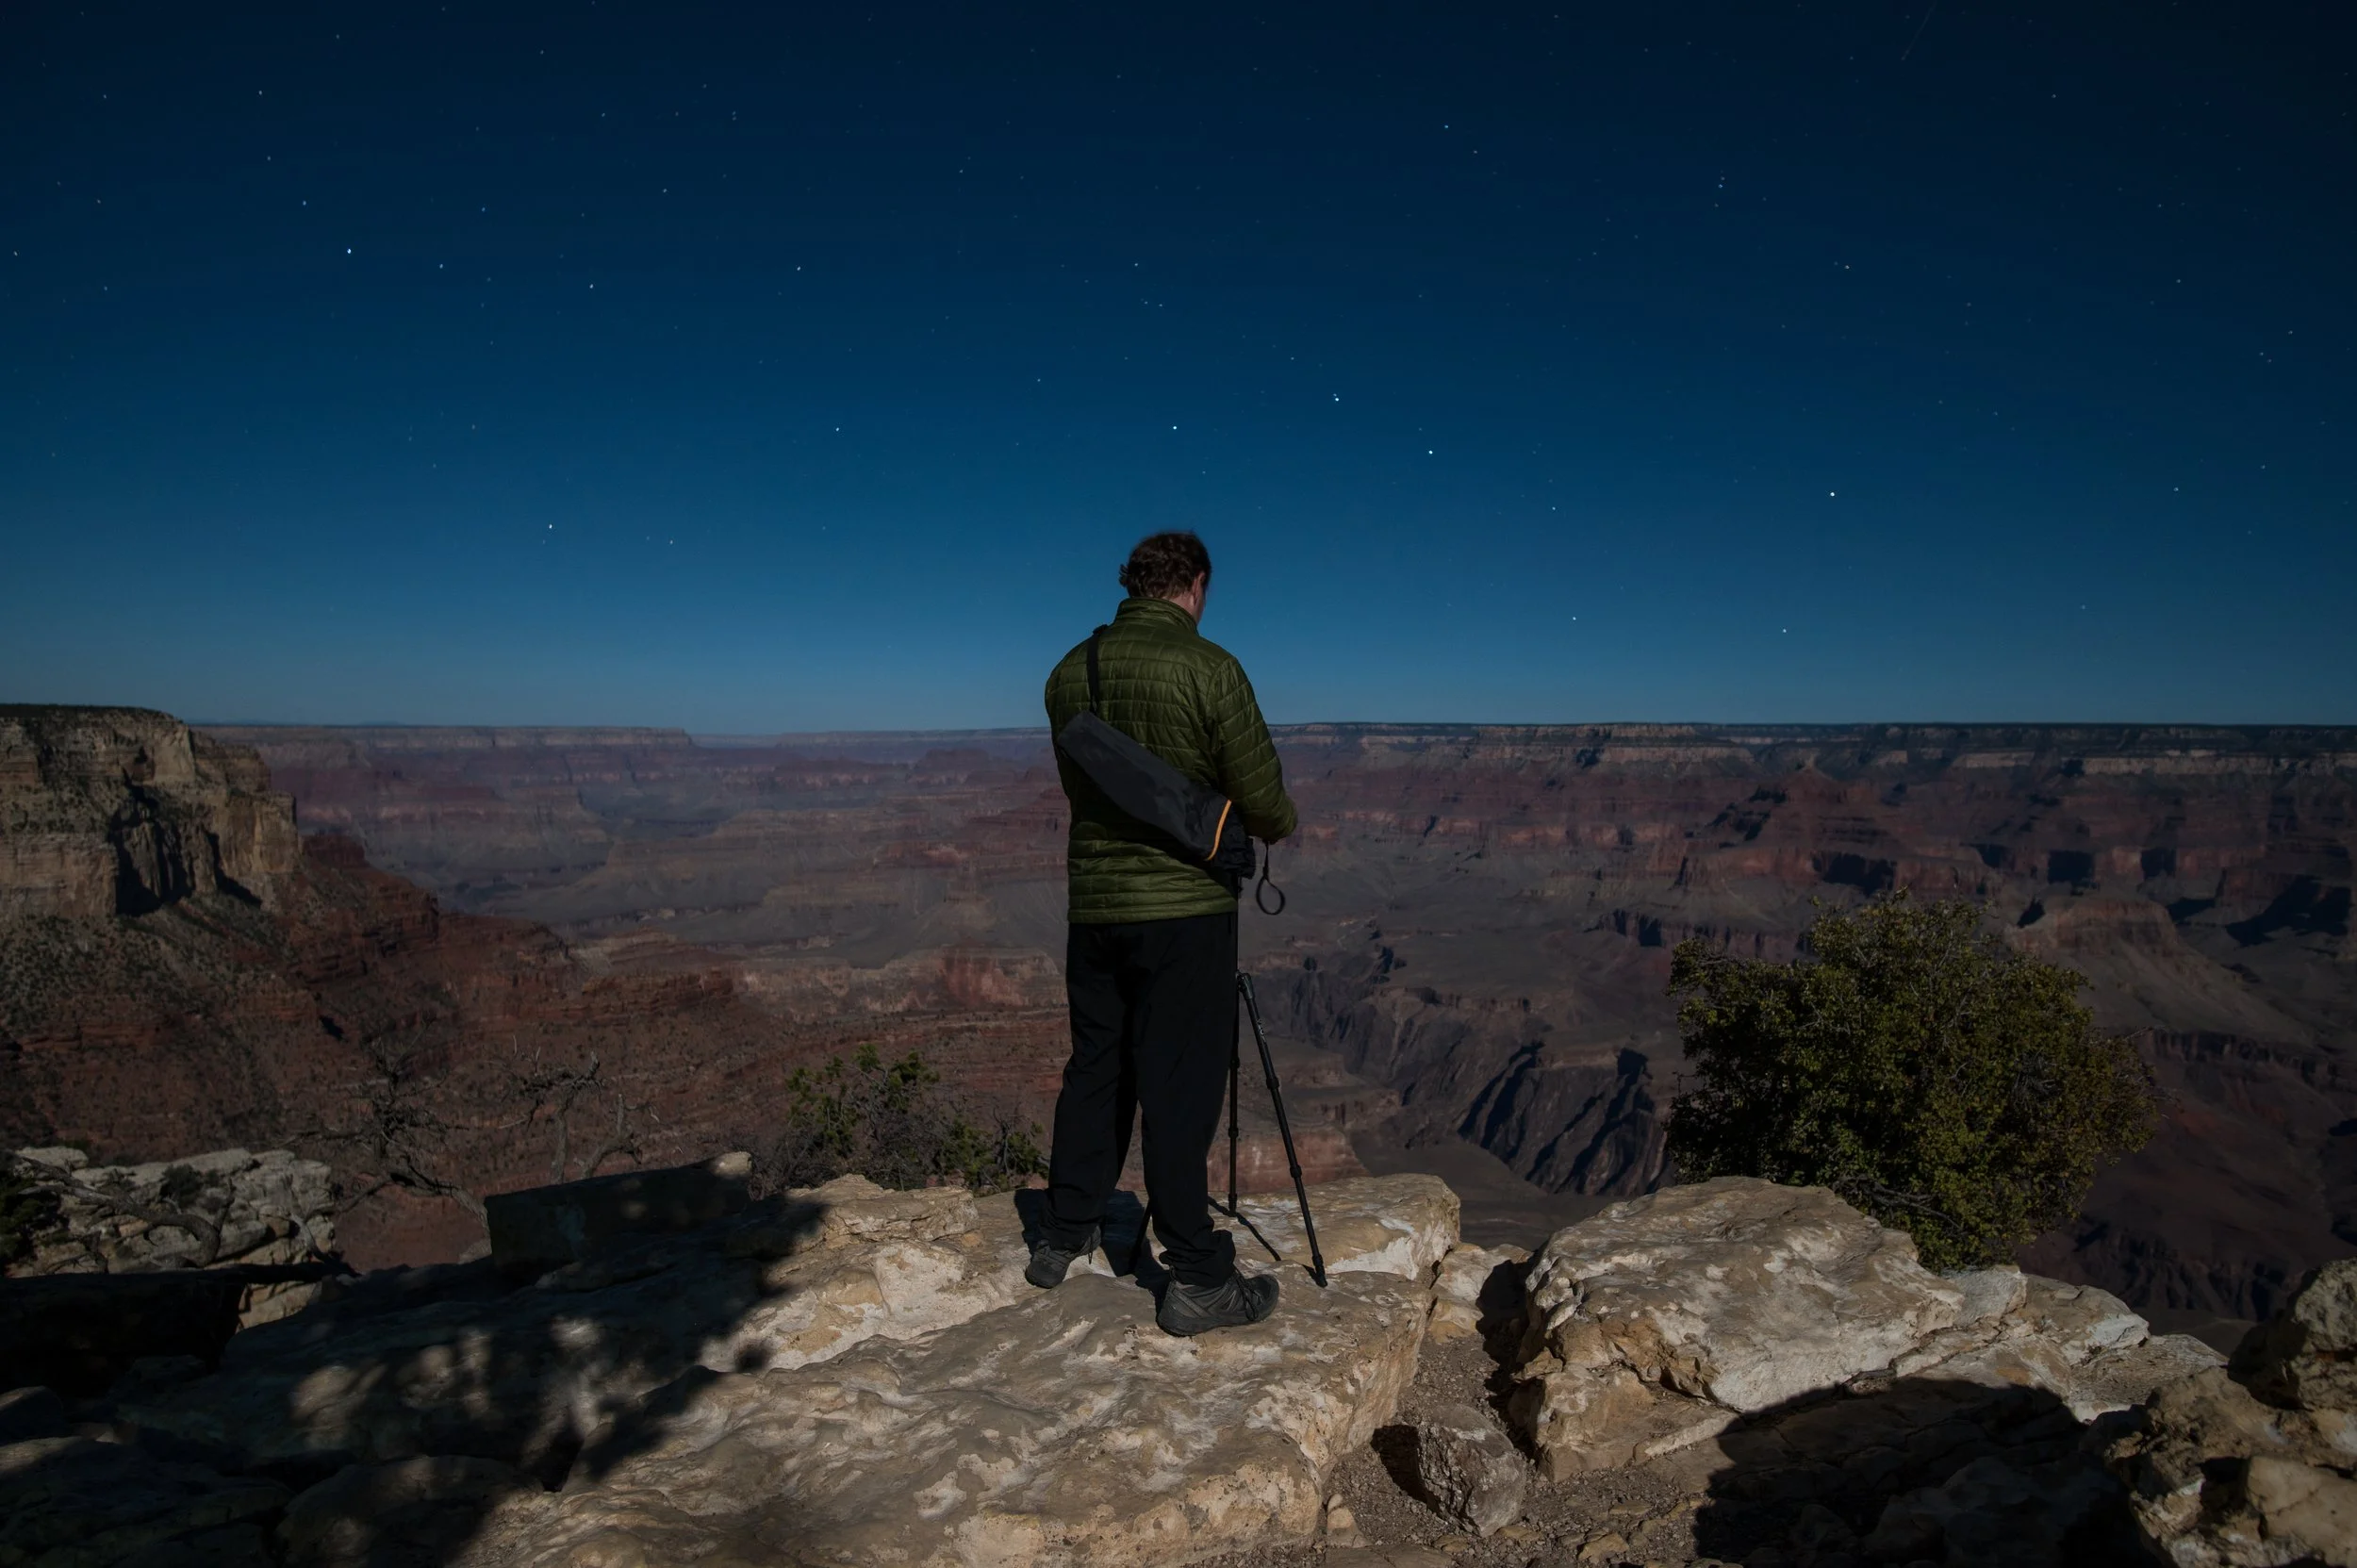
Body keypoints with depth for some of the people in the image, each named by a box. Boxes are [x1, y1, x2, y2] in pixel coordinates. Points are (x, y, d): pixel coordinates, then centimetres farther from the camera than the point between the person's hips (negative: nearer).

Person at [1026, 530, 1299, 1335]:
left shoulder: (1070, 671, 5)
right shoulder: (1207, 668, -12)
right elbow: (1263, 801, -10)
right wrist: (1278, 824, 11)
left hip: (1093, 903, 5)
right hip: (1184, 906, -5)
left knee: (1096, 1066, 17)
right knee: (1180, 1085, 0)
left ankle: (1062, 1237, 29)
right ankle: (1197, 1277, 9)